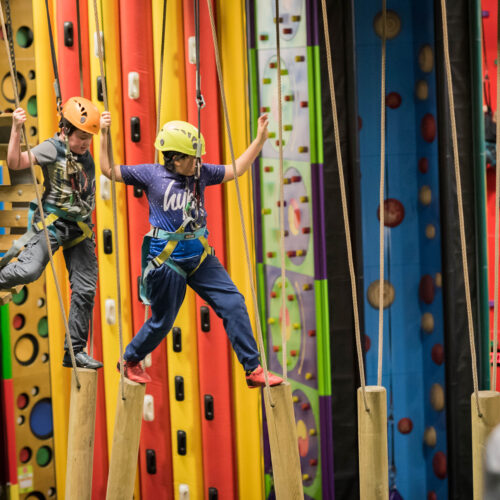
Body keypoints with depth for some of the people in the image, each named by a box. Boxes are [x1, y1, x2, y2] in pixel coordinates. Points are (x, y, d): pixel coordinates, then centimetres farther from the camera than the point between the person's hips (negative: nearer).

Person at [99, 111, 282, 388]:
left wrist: (260, 139, 6)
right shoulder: (152, 174, -6)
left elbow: (236, 169, 13)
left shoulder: (201, 173, 5)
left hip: (200, 256, 5)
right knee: (162, 321, 6)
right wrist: (104, 135, -10)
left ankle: (253, 370, 0)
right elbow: (109, 170, -3)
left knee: (233, 303, -5)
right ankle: (130, 360, 34)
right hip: (167, 258, -4)